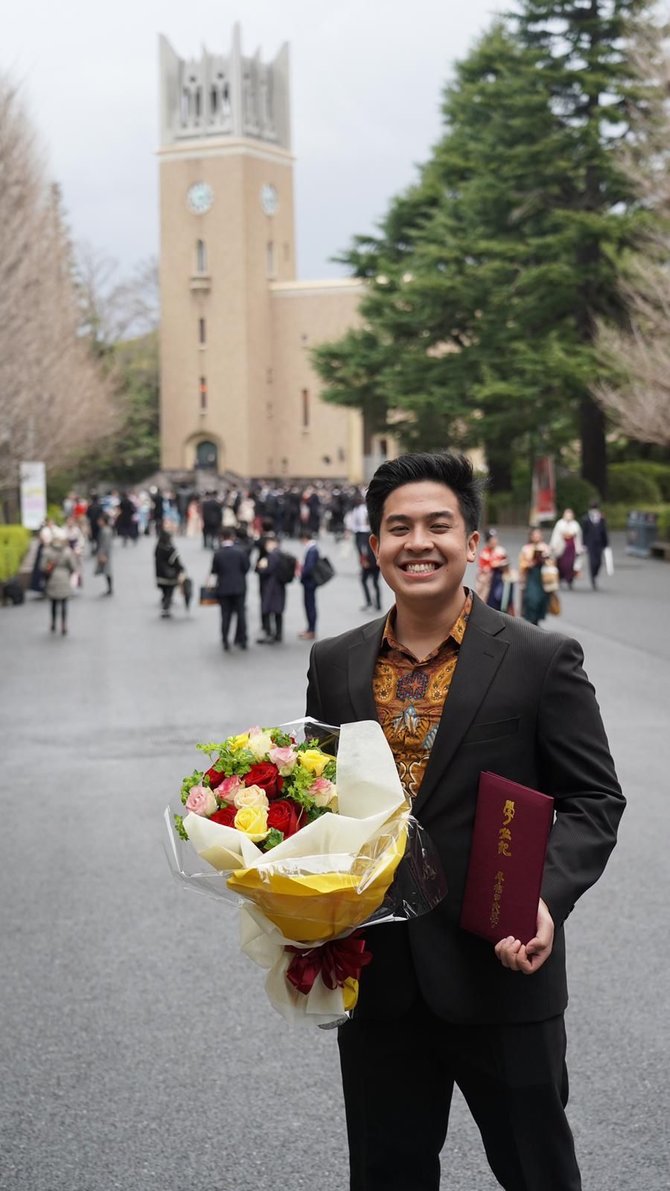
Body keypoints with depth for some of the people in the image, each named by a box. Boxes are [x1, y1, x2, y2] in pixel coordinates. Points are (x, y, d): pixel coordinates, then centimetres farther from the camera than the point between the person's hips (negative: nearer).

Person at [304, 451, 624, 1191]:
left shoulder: (541, 661, -7)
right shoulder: (334, 665, 5)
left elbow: (592, 798, -6)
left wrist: (547, 897, -23)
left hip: (501, 970, -3)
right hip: (374, 974, 3)